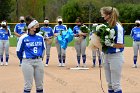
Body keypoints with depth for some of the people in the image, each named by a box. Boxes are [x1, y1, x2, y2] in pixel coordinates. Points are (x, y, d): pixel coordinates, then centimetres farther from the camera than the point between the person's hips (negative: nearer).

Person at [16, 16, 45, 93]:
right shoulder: (23, 38, -8)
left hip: (39, 62, 5)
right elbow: (19, 51, -1)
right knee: (28, 85, -3)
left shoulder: (40, 37, 5)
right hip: (27, 62, -4)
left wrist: (40, 57, 14)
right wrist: (24, 60, 7)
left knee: (40, 85, 10)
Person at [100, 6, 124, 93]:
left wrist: (110, 44, -28)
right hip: (107, 56, 8)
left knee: (115, 84, -1)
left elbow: (121, 45, -17)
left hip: (116, 57, -8)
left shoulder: (118, 27, -18)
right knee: (110, 83, 15)